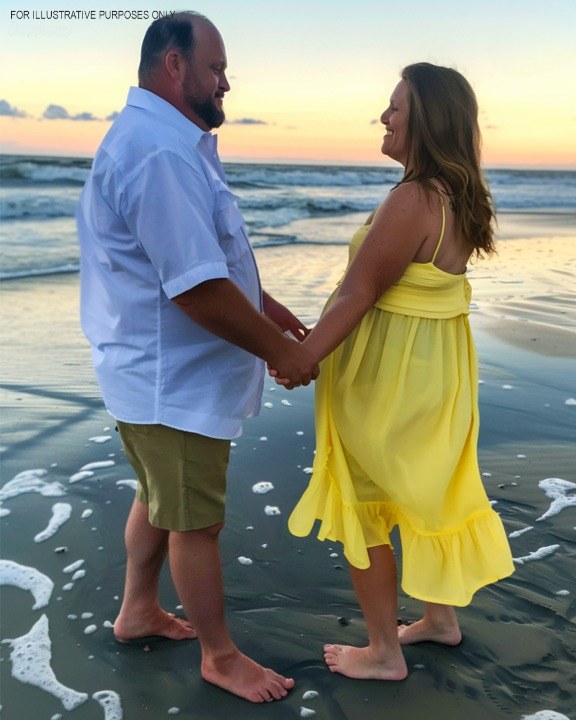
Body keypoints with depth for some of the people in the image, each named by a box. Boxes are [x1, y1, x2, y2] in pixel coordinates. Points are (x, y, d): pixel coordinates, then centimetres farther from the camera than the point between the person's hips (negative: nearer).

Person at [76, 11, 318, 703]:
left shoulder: (168, 143, 11)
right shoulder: (160, 153, -25)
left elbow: (211, 255, 20)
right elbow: (199, 289, -29)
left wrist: (265, 305, 14)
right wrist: (280, 351, -18)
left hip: (159, 372, 11)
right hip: (174, 382, -11)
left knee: (159, 497, 25)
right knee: (196, 521, 6)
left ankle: (138, 611, 44)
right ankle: (220, 656, 26)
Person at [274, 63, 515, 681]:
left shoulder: (413, 200, -24)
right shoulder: (459, 197, 4)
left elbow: (358, 294, -25)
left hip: (386, 374, -9)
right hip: (434, 366, 9)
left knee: (363, 507, 7)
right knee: (431, 493, 23)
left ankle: (383, 652, 24)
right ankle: (441, 617, 41)